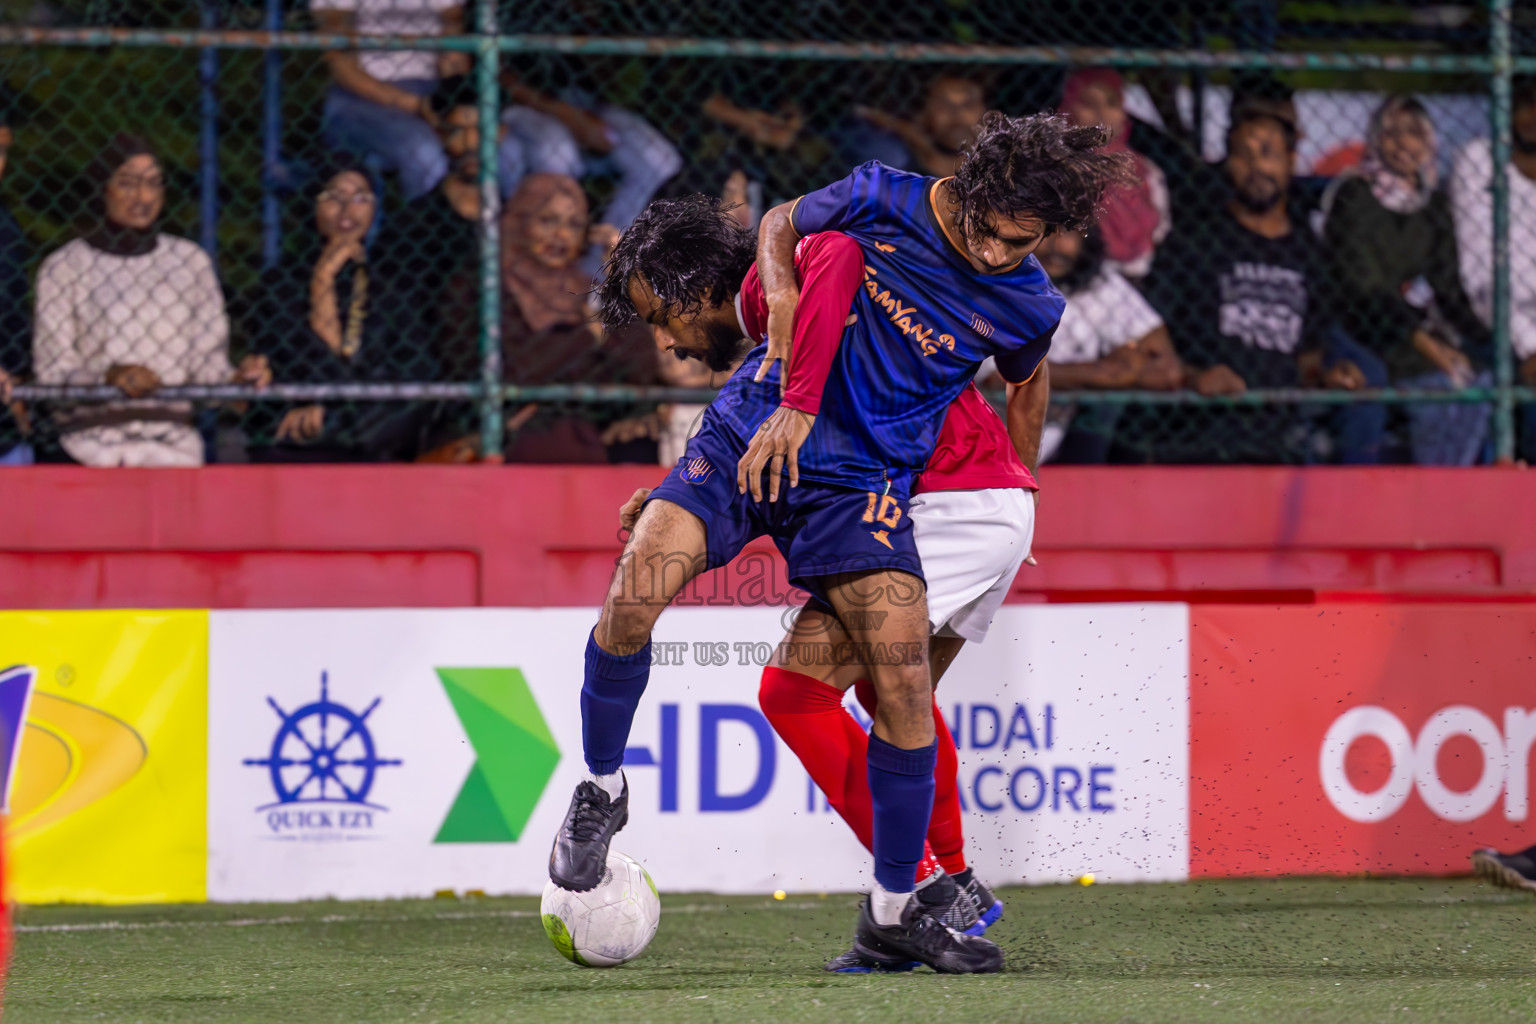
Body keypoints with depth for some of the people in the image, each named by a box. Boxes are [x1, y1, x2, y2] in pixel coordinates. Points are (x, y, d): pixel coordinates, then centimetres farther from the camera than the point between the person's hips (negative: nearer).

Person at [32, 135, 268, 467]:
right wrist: (110, 376, -18)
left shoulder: (191, 261, 15)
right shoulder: (64, 267, 7)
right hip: (93, 436, -2)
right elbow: (52, 375, 1)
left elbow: (208, 366, 12)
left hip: (173, 437, 2)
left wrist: (238, 379, -11)